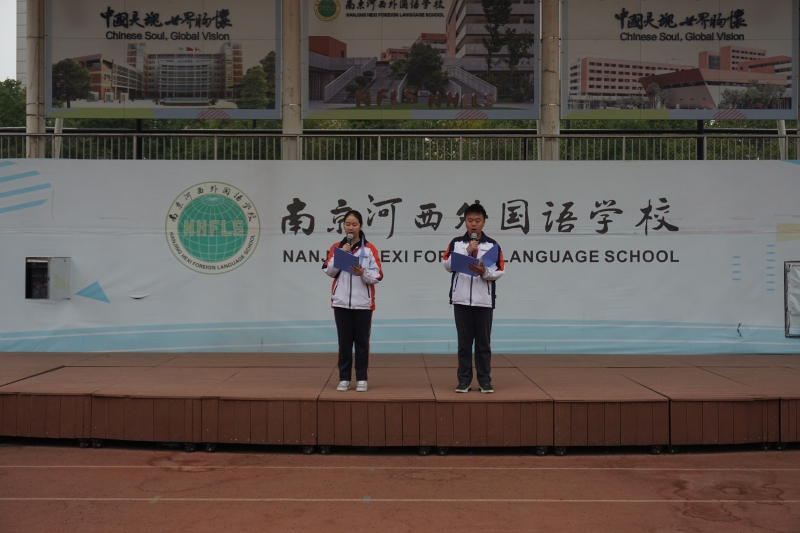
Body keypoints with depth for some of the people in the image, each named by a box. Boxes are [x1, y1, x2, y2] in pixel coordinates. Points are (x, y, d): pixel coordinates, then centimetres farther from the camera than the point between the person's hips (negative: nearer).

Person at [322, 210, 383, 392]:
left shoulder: (369, 249, 1)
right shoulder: (336, 247, 7)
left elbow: (377, 276, -3)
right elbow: (329, 271, -3)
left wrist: (363, 272, -21)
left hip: (363, 302, -1)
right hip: (341, 302, 2)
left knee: (362, 341, 3)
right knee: (344, 342, 6)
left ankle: (362, 379, 11)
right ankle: (344, 378, 13)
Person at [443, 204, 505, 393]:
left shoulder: (492, 245, 4)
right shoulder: (456, 243, 5)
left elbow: (499, 272, -1)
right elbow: (448, 265, -7)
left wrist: (484, 272, -19)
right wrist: (467, 251, -13)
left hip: (484, 301, 0)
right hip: (461, 300, 0)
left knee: (484, 342, 5)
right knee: (464, 342, 6)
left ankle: (485, 381, 13)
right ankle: (464, 380, 13)